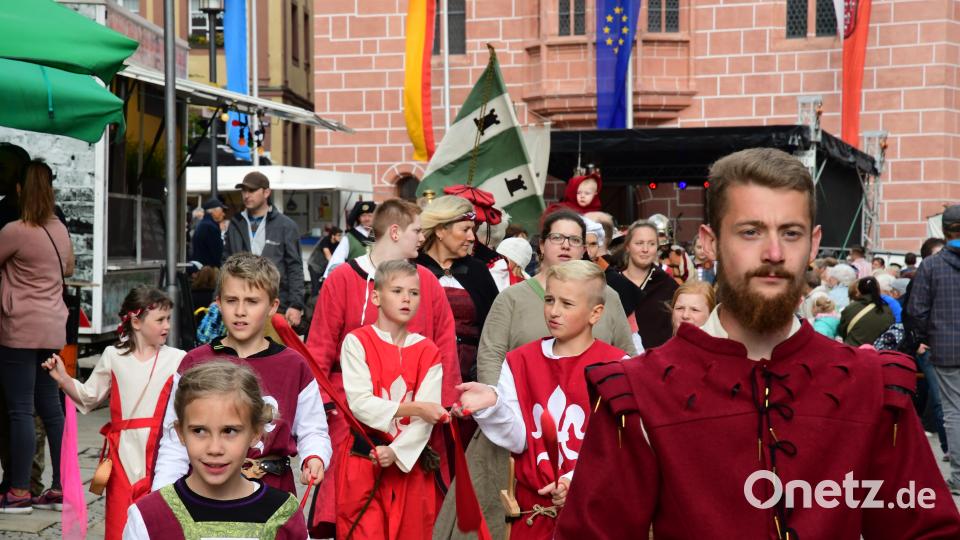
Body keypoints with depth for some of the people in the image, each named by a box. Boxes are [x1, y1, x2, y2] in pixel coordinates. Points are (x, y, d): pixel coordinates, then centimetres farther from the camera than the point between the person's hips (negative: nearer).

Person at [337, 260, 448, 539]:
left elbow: (426, 417, -4)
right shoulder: (357, 341, -1)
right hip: (363, 462, -3)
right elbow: (360, 403, -12)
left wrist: (396, 452, -17)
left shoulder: (427, 351, 6)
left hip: (409, 461, 3)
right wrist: (413, 408, -19)